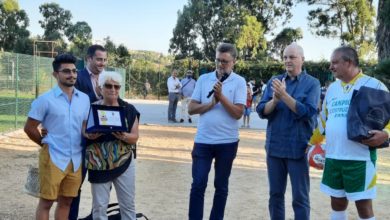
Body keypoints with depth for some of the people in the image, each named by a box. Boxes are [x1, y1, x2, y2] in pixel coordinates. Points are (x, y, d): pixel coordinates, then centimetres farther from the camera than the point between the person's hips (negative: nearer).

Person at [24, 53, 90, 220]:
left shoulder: (84, 99, 6)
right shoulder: (45, 99, -7)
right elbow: (29, 128, -3)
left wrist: (83, 145, 7)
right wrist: (47, 144, 3)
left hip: (76, 159, 4)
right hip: (53, 158, -4)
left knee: (66, 202, 13)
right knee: (46, 202, 4)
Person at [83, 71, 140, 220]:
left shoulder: (129, 109, 1)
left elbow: (135, 136, -2)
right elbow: (83, 132, -1)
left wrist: (123, 136, -23)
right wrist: (90, 135, -23)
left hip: (124, 162, 1)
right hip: (99, 164, -1)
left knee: (128, 204, 9)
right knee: (99, 206, 8)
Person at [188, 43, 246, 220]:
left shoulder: (239, 82, -3)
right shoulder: (203, 79, 4)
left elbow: (238, 113, -12)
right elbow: (191, 109, 0)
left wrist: (221, 96, -19)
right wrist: (211, 103, -14)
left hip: (227, 142, -1)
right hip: (203, 141, 1)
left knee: (221, 186, 12)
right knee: (198, 185, 1)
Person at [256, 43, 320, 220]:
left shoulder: (312, 83, -3)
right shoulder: (274, 81, 7)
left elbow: (308, 112, -15)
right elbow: (261, 111, 0)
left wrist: (284, 95, -22)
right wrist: (275, 100, -19)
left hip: (298, 148, -3)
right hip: (274, 146, 4)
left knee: (300, 197, 5)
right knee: (275, 194, 14)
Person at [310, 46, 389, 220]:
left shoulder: (374, 85, -5)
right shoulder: (332, 88, 13)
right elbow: (323, 120, 19)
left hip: (360, 157, -5)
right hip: (333, 156, 5)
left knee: (363, 205, 3)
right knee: (337, 203, 14)